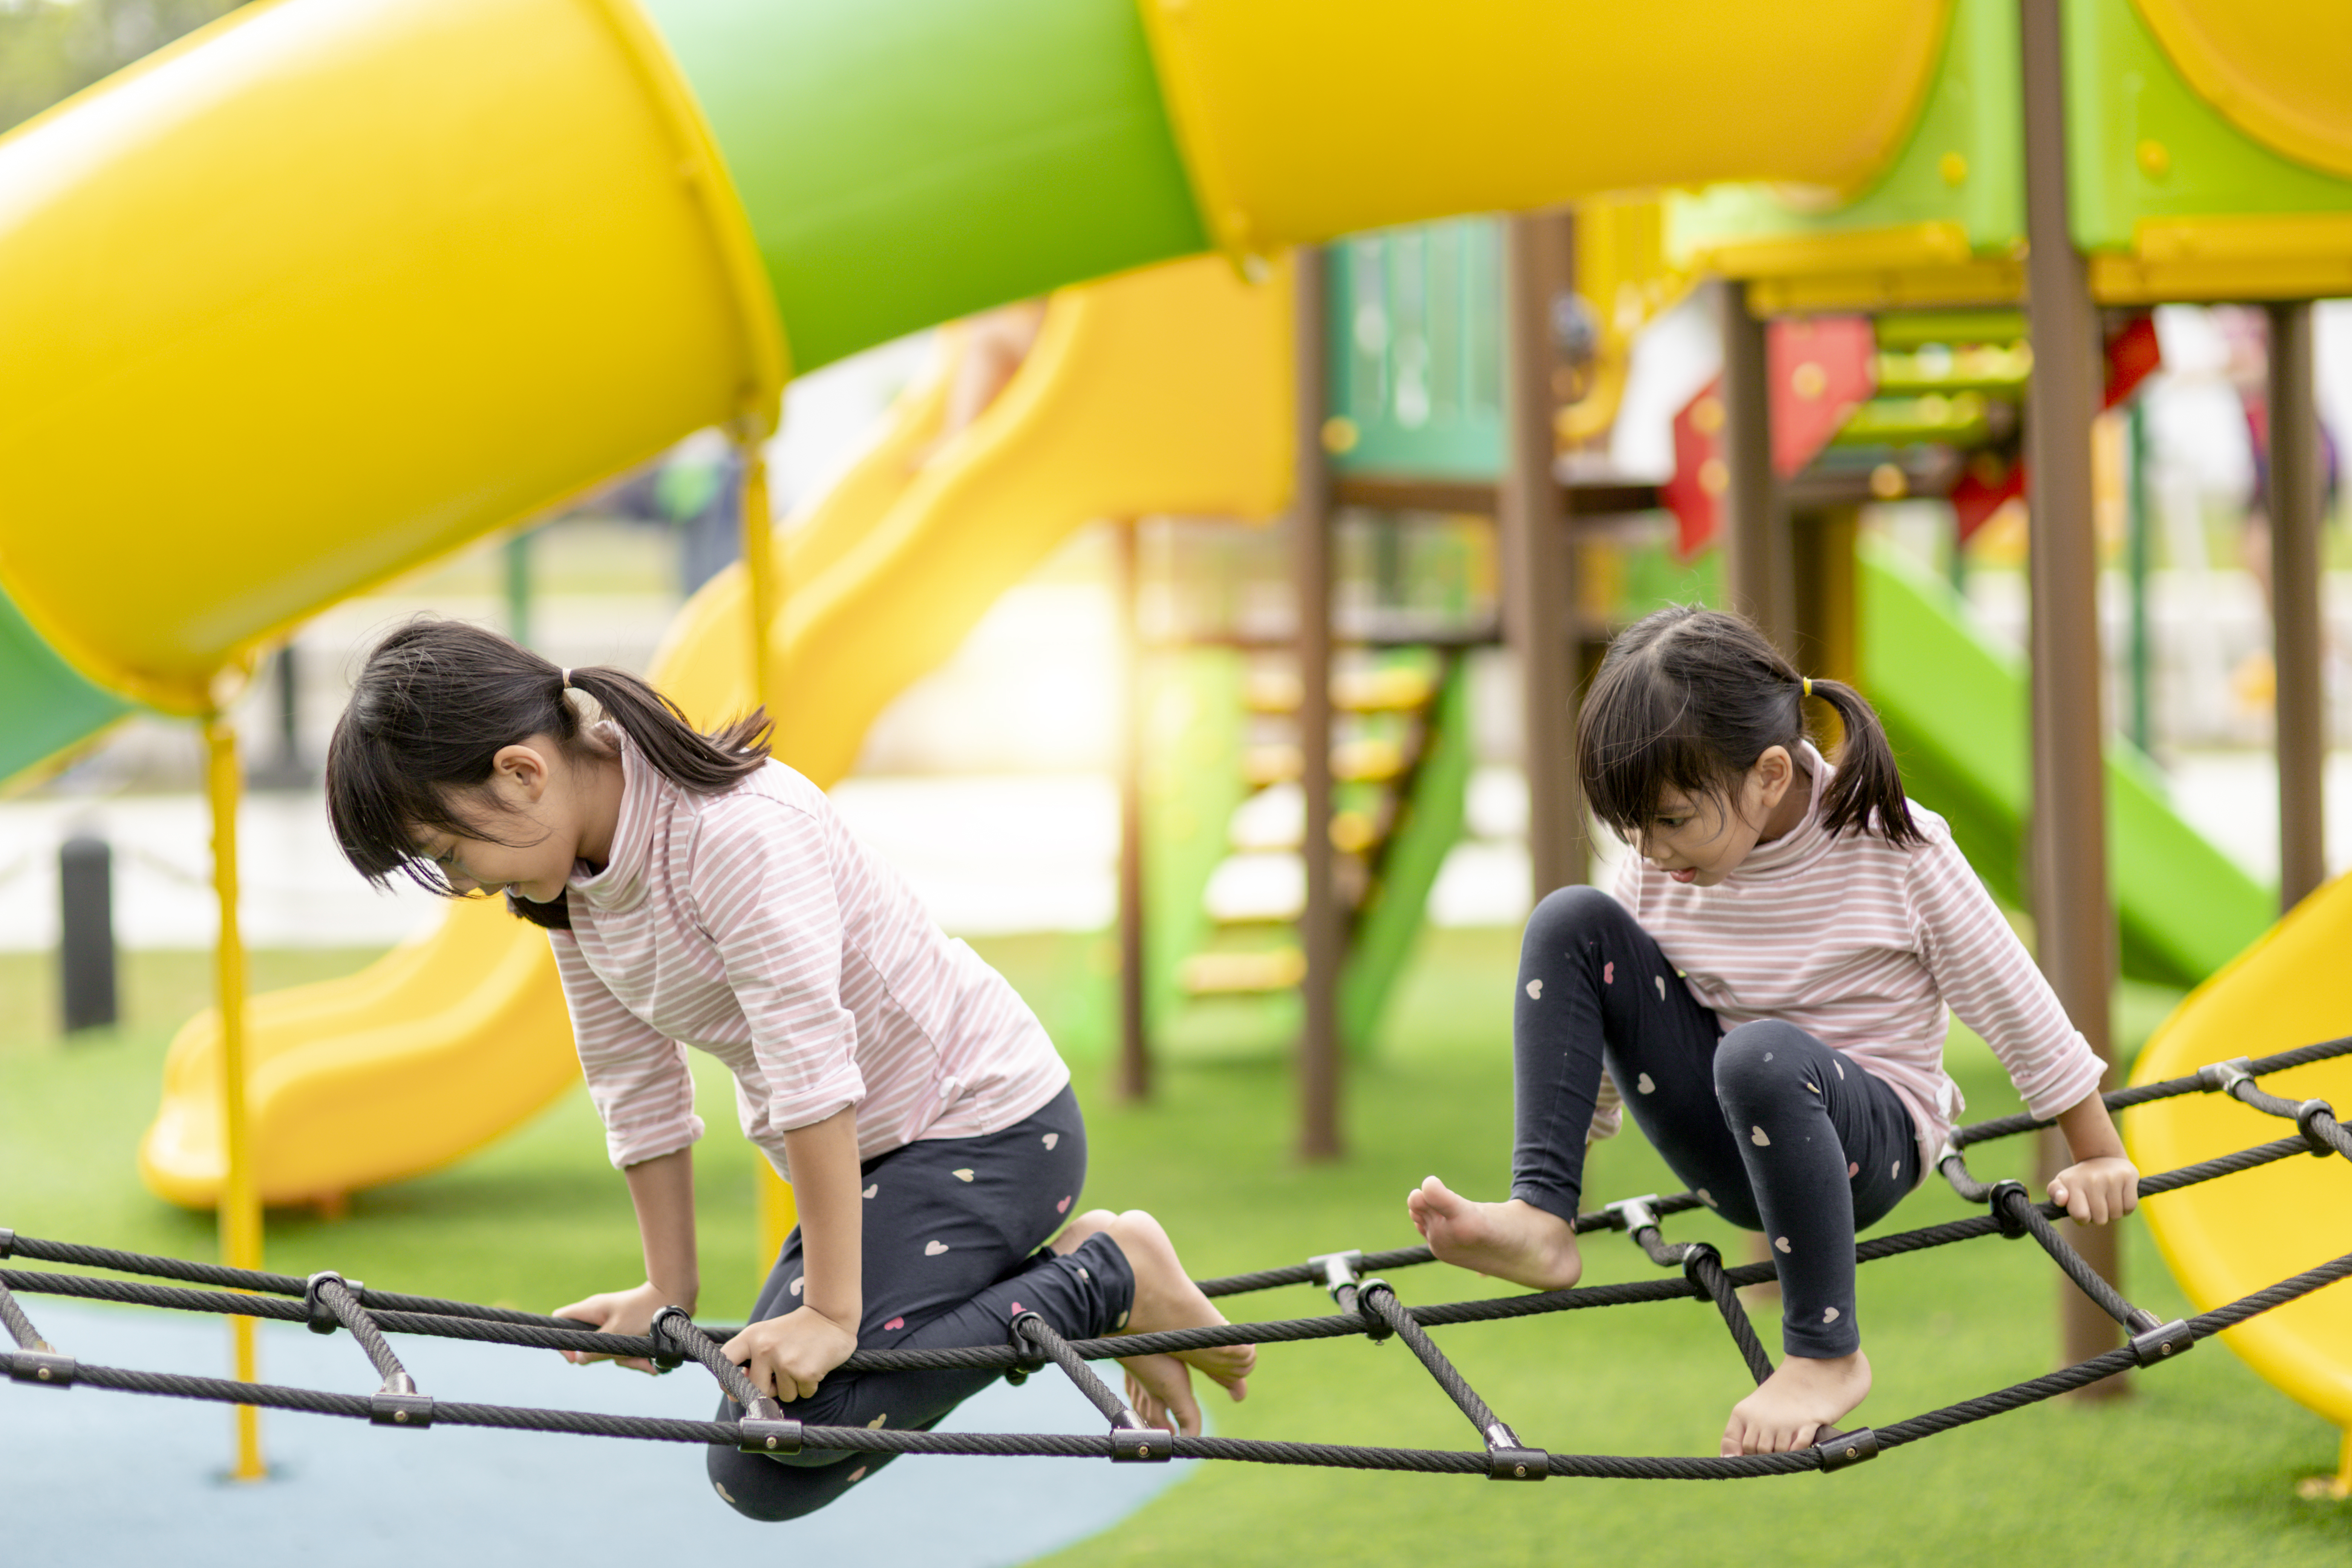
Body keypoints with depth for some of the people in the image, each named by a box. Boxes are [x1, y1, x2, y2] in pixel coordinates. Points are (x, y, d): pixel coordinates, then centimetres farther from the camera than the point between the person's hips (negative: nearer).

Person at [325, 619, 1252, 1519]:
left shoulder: (736, 830, -28)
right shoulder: (570, 880, 0)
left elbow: (811, 1067, -29)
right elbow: (636, 1086, 7)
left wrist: (832, 1311, -28)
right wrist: (667, 1291, 6)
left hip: (986, 1124, -9)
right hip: (873, 1151, 10)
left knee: (773, 1460, -22)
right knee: (752, 1471, 7)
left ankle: (1112, 1277, -8)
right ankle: (1066, 1269, 15)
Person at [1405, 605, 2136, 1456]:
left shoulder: (1891, 848, -17)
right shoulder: (1663, 865, -5)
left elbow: (2011, 998, -8)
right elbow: (1600, 1011, 9)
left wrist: (2098, 1157, -1)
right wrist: (1564, 1165, 12)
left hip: (1868, 1138, -5)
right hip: (1728, 1146, 5)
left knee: (1762, 1057, -42)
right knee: (1571, 923, -13)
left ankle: (1828, 1354, -28)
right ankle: (1539, 1223, -22)